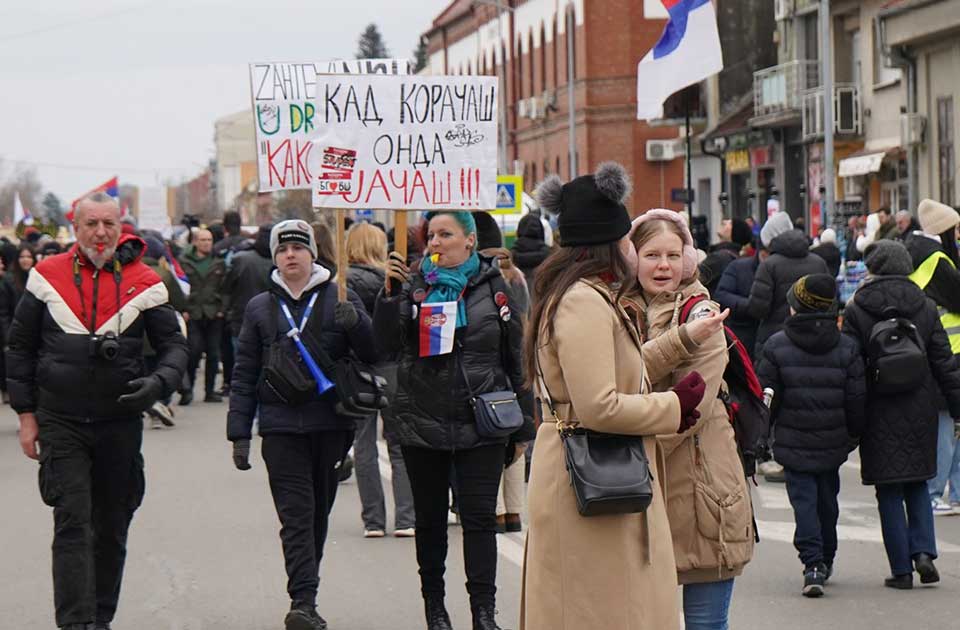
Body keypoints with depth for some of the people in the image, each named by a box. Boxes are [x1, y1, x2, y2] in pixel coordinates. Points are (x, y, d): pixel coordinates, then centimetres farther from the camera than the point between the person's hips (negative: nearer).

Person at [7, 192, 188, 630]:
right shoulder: (48, 277, 1)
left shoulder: (144, 283, 1)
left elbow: (174, 344, 6)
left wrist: (159, 382, -15)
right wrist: (26, 413, 3)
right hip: (61, 424, -2)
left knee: (111, 528, 11)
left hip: (120, 424, 2)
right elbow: (20, 347, 7)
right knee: (72, 524, -11)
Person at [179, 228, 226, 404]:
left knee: (213, 353, 4)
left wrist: (222, 308, -1)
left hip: (214, 315, 2)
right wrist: (183, 310, -6)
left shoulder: (219, 262, 9)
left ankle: (210, 391, 12)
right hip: (192, 315, -2)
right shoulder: (184, 261, 4)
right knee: (193, 351, -11)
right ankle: (187, 388, 1)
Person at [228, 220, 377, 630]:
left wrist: (355, 324, -17)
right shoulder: (260, 308, 10)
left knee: (318, 513, 9)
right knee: (296, 516, -10)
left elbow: (373, 357, 2)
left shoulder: (341, 300, 6)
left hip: (331, 425, 1)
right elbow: (244, 375, 11)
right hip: (281, 427, -1)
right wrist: (239, 433, 6)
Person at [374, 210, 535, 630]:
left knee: (479, 517, -3)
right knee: (430, 517, 10)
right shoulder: (413, 285, 5)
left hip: (480, 425, -1)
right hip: (422, 422, 1)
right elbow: (386, 344, -5)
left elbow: (515, 359, 7)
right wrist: (390, 293, -17)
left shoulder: (492, 288, 3)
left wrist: (523, 425, 6)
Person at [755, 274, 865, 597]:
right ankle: (826, 560, 31)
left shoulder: (776, 346, -8)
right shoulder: (847, 347, -3)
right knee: (827, 499, 19)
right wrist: (855, 434, 14)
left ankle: (813, 563, -16)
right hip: (833, 444, 3)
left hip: (793, 443, -3)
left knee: (803, 500, 0)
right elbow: (857, 400, -1)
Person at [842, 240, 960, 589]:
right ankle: (923, 551, -1)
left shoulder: (856, 311, -7)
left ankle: (901, 569, 4)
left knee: (889, 493, 4)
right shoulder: (925, 308, 2)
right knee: (917, 485, 17)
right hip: (919, 412, 3)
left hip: (879, 414, -3)